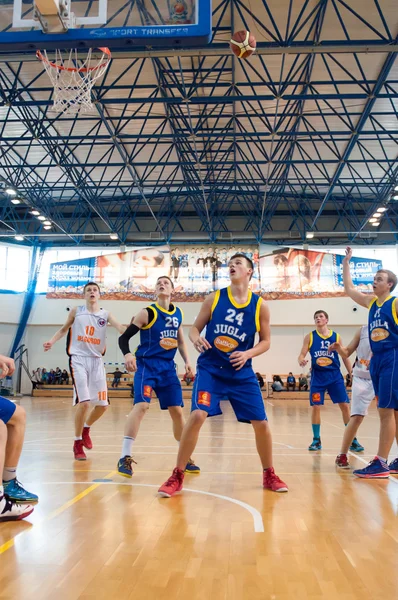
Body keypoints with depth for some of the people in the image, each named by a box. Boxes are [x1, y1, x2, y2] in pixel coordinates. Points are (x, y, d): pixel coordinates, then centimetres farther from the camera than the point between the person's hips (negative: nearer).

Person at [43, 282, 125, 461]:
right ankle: (77, 443, 2)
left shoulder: (105, 315, 6)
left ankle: (86, 428, 32)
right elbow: (64, 329, 16)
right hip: (78, 359, -3)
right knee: (83, 401, -16)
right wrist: (51, 342, 0)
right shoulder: (76, 311, 6)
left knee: (102, 404, 2)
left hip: (97, 361, 3)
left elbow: (121, 328, -9)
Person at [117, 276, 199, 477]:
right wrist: (127, 355, -27)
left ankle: (185, 457, 20)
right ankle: (125, 457, -12)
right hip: (147, 364, -5)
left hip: (168, 366, 5)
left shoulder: (178, 313, 10)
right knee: (141, 405, -20)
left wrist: (187, 362, 10)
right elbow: (124, 337, -8)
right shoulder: (147, 313, -7)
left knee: (177, 410, 5)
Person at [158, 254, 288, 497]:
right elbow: (195, 327, 4)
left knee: (261, 423, 2)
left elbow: (266, 341, 4)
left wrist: (248, 353, -15)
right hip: (210, 368, -1)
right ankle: (177, 476, -2)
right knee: (197, 415, -18)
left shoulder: (260, 306, -2)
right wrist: (196, 339, -20)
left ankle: (270, 475, 27)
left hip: (241, 372, 1)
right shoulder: (214, 298, -1)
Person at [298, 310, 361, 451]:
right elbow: (302, 354, -1)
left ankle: (352, 439, 11)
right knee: (316, 407, -2)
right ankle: (316, 440, 12)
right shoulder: (310, 337, 2)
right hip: (318, 376, -1)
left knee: (345, 405, -1)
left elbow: (345, 357, 9)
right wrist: (301, 360, -25)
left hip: (335, 375, 1)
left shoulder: (336, 336, 5)